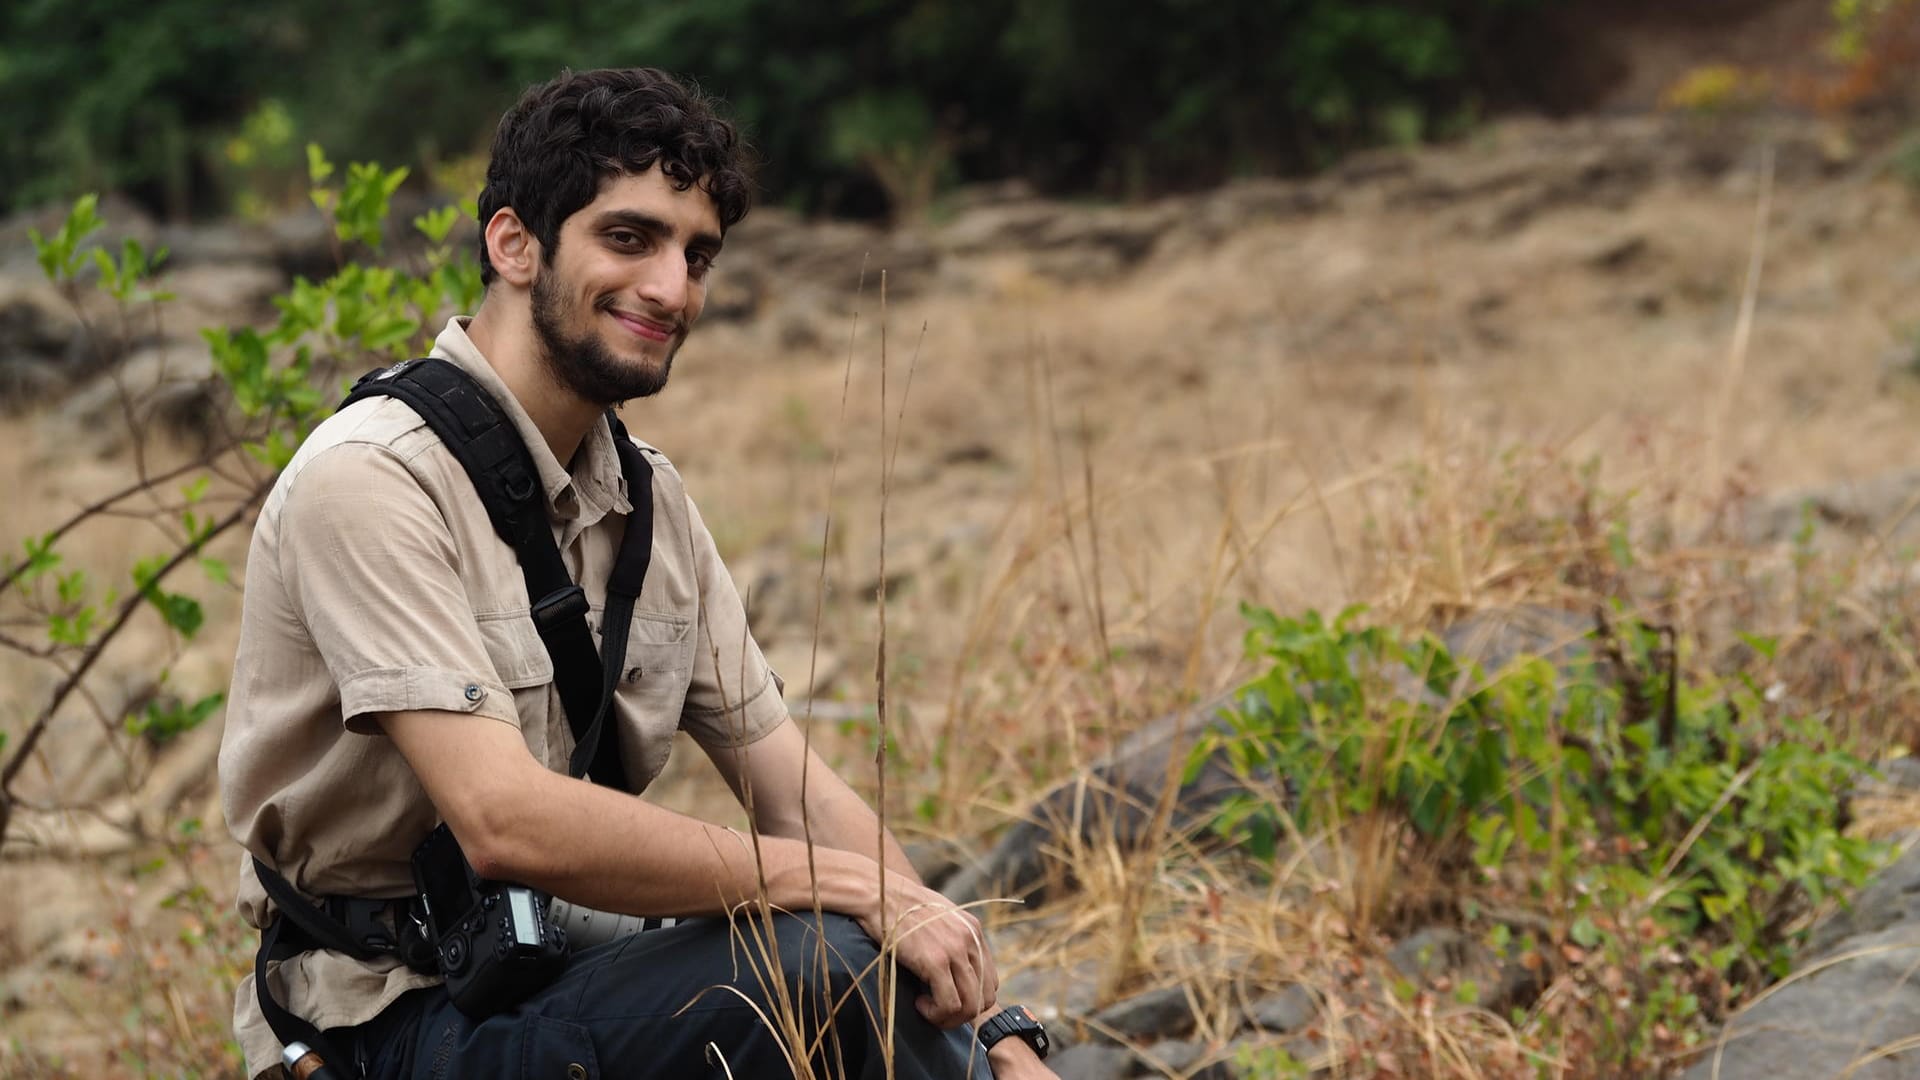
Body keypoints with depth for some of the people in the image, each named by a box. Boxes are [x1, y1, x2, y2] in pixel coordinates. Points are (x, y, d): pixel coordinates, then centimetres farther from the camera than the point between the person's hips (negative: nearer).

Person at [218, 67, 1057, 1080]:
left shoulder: (646, 496, 9)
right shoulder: (372, 482, -16)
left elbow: (796, 794, 7)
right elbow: (509, 820, -27)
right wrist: (856, 885, -23)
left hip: (558, 976, 8)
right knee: (819, 963, -25)